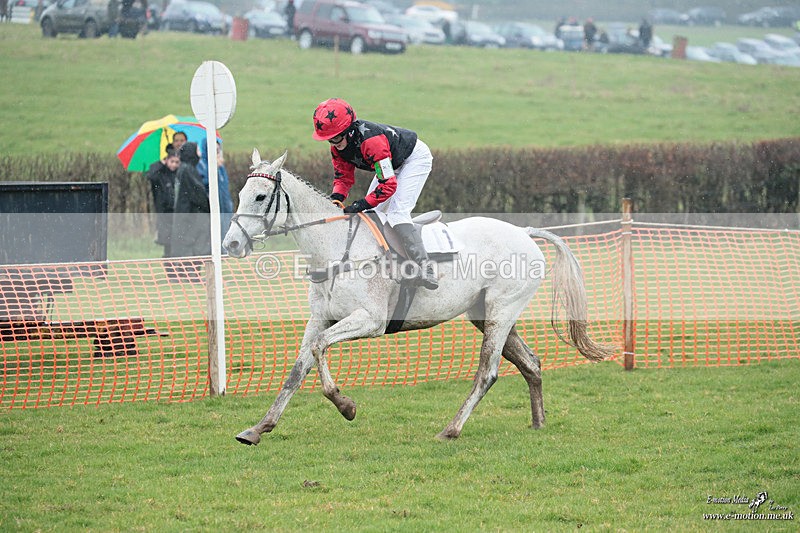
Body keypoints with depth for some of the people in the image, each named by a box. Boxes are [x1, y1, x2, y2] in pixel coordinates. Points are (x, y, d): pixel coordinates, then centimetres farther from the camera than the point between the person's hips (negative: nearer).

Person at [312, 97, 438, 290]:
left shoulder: (372, 142, -40)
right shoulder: (338, 146, -13)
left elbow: (388, 184, -39)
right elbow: (343, 176, -4)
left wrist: (361, 205, -42)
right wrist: (336, 199, -24)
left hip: (416, 157, -10)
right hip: (392, 164, 10)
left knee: (396, 211, -23)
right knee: (373, 211, 4)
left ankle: (423, 266, -29)